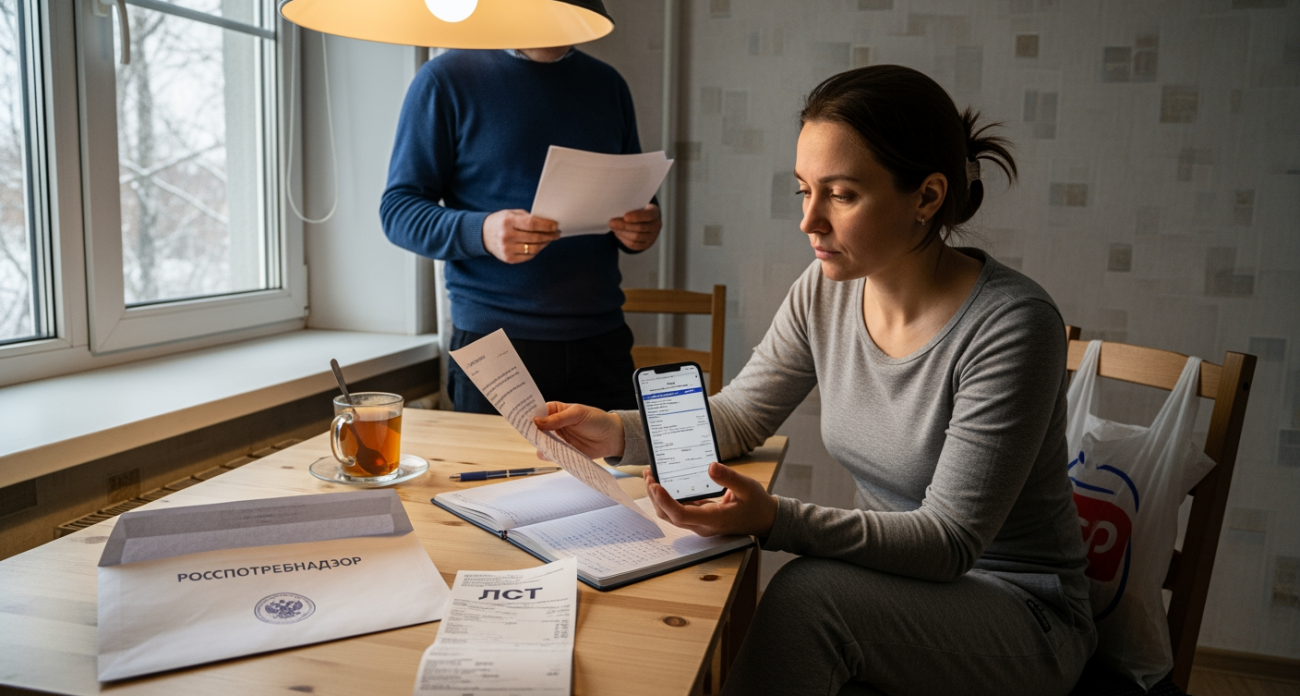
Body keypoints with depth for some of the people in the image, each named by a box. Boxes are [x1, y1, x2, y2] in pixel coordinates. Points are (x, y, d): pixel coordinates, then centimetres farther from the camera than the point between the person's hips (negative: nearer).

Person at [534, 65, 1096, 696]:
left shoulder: (1010, 325, -24)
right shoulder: (825, 293, -5)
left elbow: (950, 539, -24)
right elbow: (738, 414, 4)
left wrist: (775, 520, -38)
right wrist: (622, 432, -14)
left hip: (1022, 614, -4)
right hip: (899, 585, 4)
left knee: (807, 592, -31)